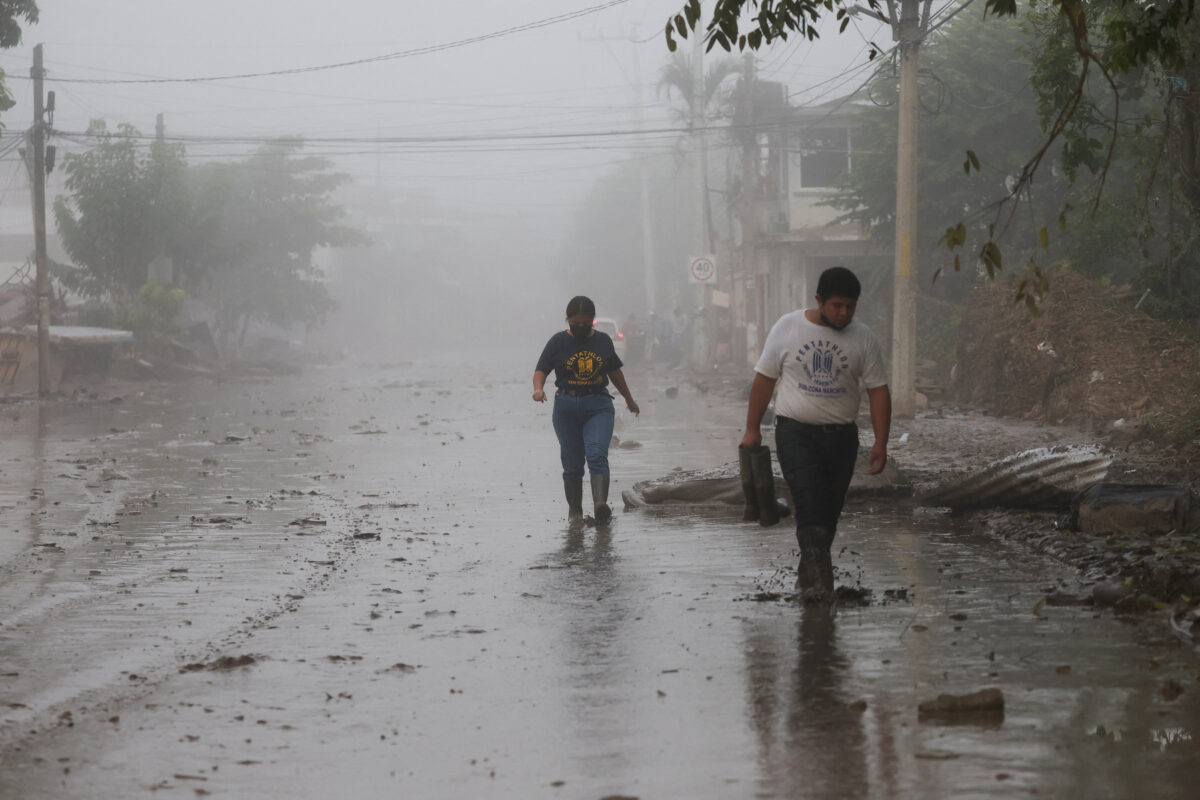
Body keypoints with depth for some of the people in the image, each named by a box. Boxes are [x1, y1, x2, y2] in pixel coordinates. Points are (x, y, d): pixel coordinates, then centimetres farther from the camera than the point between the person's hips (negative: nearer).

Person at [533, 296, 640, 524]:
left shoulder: (603, 341, 9)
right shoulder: (558, 342, 3)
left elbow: (615, 372, 22)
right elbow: (541, 370, 0)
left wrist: (629, 400, 32)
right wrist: (538, 388, -22)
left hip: (598, 405, 0)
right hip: (567, 406, 0)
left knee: (597, 454, -19)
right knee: (572, 463, 4)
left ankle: (601, 504, -33)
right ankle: (574, 511, 17)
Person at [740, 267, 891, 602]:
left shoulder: (863, 338, 2)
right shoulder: (788, 328, -1)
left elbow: (878, 390, 2)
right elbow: (764, 379, 6)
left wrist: (880, 442, -6)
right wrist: (752, 430, 5)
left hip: (841, 436, 3)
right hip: (795, 432, -2)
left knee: (828, 511, 8)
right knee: (809, 502, -18)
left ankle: (808, 574, 22)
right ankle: (819, 575, -26)